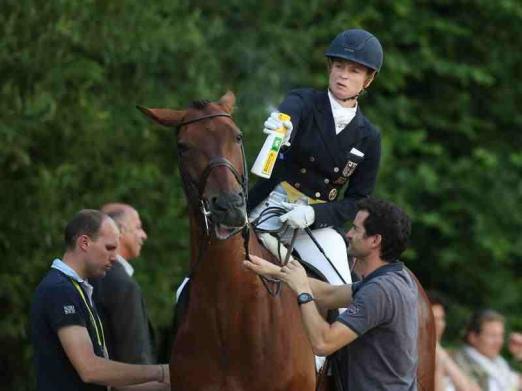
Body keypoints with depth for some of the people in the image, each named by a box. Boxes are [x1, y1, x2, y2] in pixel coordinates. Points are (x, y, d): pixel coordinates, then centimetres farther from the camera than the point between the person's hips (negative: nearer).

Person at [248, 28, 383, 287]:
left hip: (318, 224, 2)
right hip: (270, 207, -1)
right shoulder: (305, 102, -1)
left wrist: (313, 214, -16)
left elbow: (358, 200, 3)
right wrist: (280, 126, -54)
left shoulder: (368, 137, 5)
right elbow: (290, 110, -28)